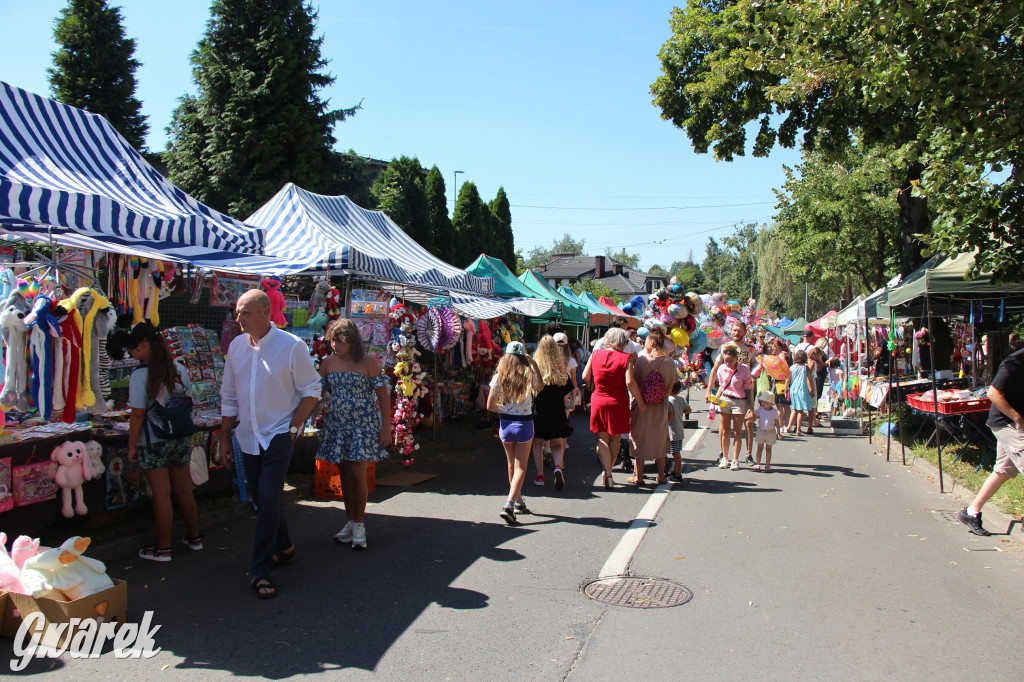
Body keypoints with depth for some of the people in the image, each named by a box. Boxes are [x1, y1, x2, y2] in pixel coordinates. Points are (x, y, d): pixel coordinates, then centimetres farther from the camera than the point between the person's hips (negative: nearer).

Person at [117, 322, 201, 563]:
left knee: (161, 494, 2)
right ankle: (194, 537, 28)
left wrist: (132, 446, -6)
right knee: (184, 490, 16)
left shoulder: (140, 375, -16)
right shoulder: (179, 368, 1)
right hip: (181, 440, 6)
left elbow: (138, 414, -15)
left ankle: (163, 548, 12)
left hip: (153, 443, -5)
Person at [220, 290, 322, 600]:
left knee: (268, 499, -10)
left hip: (278, 434, -5)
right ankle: (284, 546, 36)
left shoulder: (291, 346, -11)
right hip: (248, 436, 5)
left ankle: (261, 571, -2)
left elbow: (311, 391, -5)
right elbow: (229, 396, 11)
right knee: (262, 499, 15)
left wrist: (294, 427, -10)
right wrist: (225, 438, 11)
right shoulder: (236, 346, 4)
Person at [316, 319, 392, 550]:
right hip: (337, 424, 4)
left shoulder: (367, 363, -7)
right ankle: (350, 522, 23)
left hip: (363, 424, -4)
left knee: (357, 475, -6)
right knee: (344, 476, 9)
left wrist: (386, 428, -8)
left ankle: (359, 525, 8)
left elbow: (383, 396, -5)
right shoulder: (328, 363, 4)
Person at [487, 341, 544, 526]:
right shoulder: (529, 376, -9)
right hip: (524, 424, -2)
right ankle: (509, 505, -13)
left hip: (506, 423, 2)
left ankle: (519, 501, 34)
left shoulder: (499, 377, -6)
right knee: (520, 467, 2)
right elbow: (541, 386, 16)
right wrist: (534, 364, 14)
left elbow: (490, 406, -3)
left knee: (512, 465, 20)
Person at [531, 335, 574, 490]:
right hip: (558, 413, 2)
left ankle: (540, 476, 11)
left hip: (538, 413, -2)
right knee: (557, 444, 12)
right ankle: (558, 466, -14)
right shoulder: (562, 371, -2)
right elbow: (566, 392, 4)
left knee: (538, 444, 13)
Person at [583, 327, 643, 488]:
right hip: (618, 404, -1)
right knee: (614, 440, 15)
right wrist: (640, 401, -11)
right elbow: (630, 382, -19)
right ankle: (608, 472, 25)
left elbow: (585, 377, 3)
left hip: (598, 402, 2)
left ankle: (607, 474, -7)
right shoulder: (626, 357, -10)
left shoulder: (595, 355, -1)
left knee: (602, 439, 7)